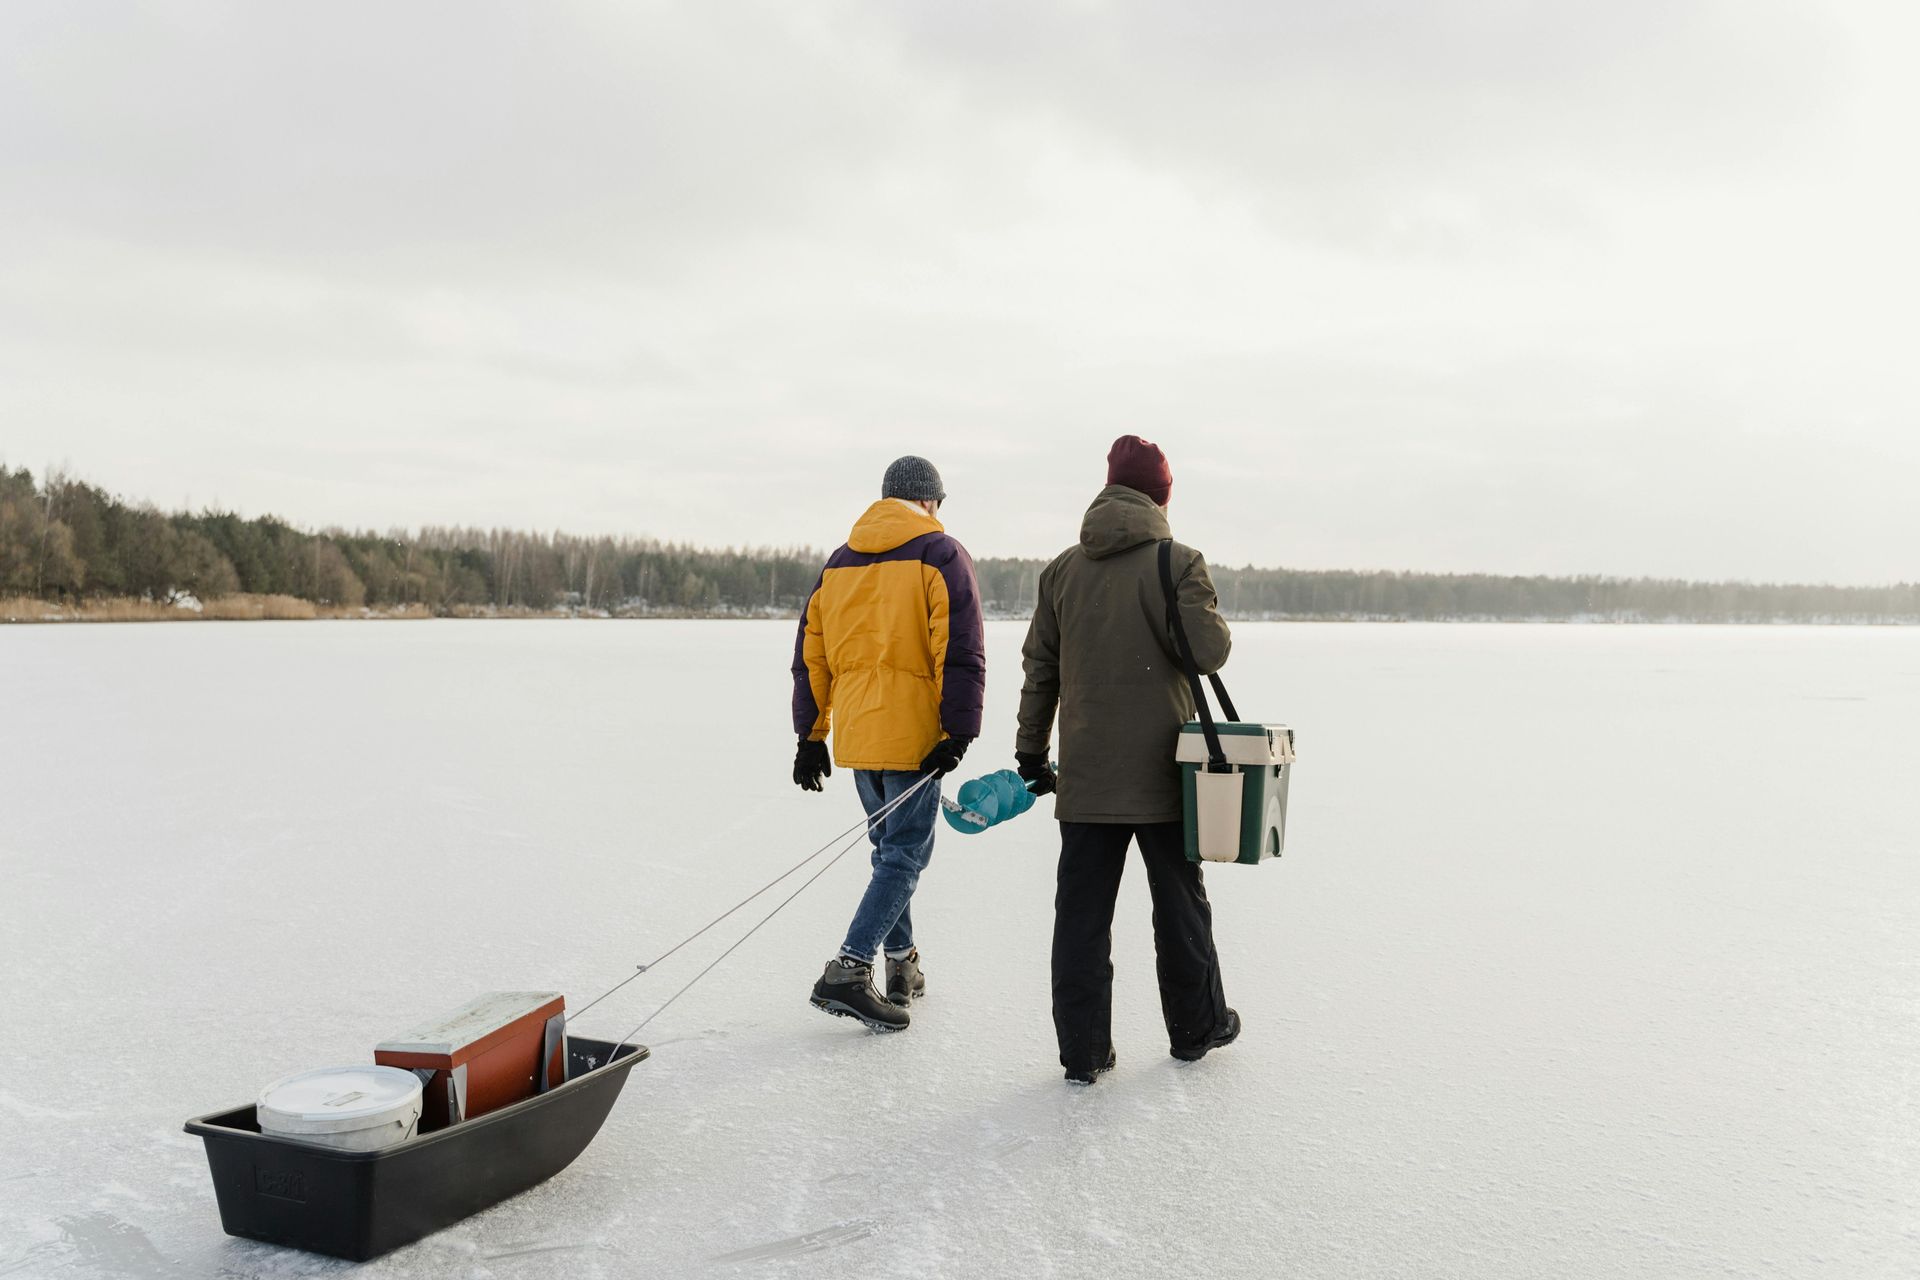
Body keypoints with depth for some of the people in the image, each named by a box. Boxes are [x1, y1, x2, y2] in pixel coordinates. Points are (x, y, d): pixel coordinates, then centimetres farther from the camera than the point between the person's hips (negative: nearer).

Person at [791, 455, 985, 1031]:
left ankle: (901, 964, 24)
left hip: (855, 734, 6)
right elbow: (960, 652, -13)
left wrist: (811, 735, 17)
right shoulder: (940, 555, -4)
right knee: (906, 852, -3)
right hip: (912, 735, -6)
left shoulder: (838, 563, 14)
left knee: (889, 845, 19)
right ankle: (848, 969, -14)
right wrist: (958, 731, -13)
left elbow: (810, 654, 14)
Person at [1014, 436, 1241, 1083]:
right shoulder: (1176, 563, -8)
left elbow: (1040, 667, 9)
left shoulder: (1062, 569, 6)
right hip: (1161, 770, -3)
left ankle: (1082, 1049, 8)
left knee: (1082, 910, 6)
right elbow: (1208, 649, -14)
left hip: (1085, 775, 3)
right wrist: (1211, 617, 9)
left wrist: (1031, 754, 16)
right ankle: (1196, 1025, 28)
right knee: (1178, 901, 13)